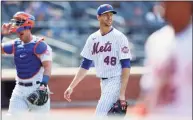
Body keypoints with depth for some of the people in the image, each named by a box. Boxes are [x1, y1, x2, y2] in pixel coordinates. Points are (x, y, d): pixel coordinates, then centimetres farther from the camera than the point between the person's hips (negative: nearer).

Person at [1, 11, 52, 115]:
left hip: (37, 88, -6)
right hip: (19, 90, 6)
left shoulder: (39, 45, -11)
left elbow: (47, 66, -18)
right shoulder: (16, 44, 9)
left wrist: (43, 84, -31)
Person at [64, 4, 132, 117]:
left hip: (115, 81, -6)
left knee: (100, 115, -14)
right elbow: (85, 65, 14)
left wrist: (122, 93, -19)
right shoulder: (93, 38, 9)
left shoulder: (119, 37, -9)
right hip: (103, 82, 6)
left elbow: (126, 66, -12)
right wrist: (71, 86, 7)